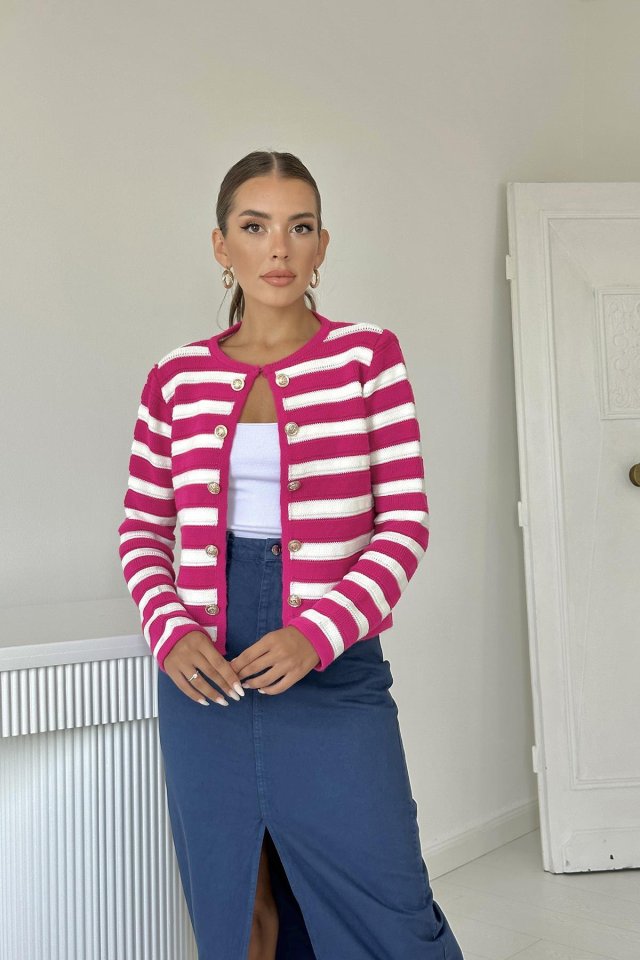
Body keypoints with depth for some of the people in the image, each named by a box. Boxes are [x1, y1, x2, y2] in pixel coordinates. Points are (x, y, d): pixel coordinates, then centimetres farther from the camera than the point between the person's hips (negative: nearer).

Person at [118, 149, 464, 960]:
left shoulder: (367, 356, -1)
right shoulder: (176, 378, 5)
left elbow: (405, 521, -4)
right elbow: (142, 531, 10)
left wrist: (316, 634, -15)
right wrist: (170, 633, -7)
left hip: (333, 669, -2)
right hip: (203, 674, 2)